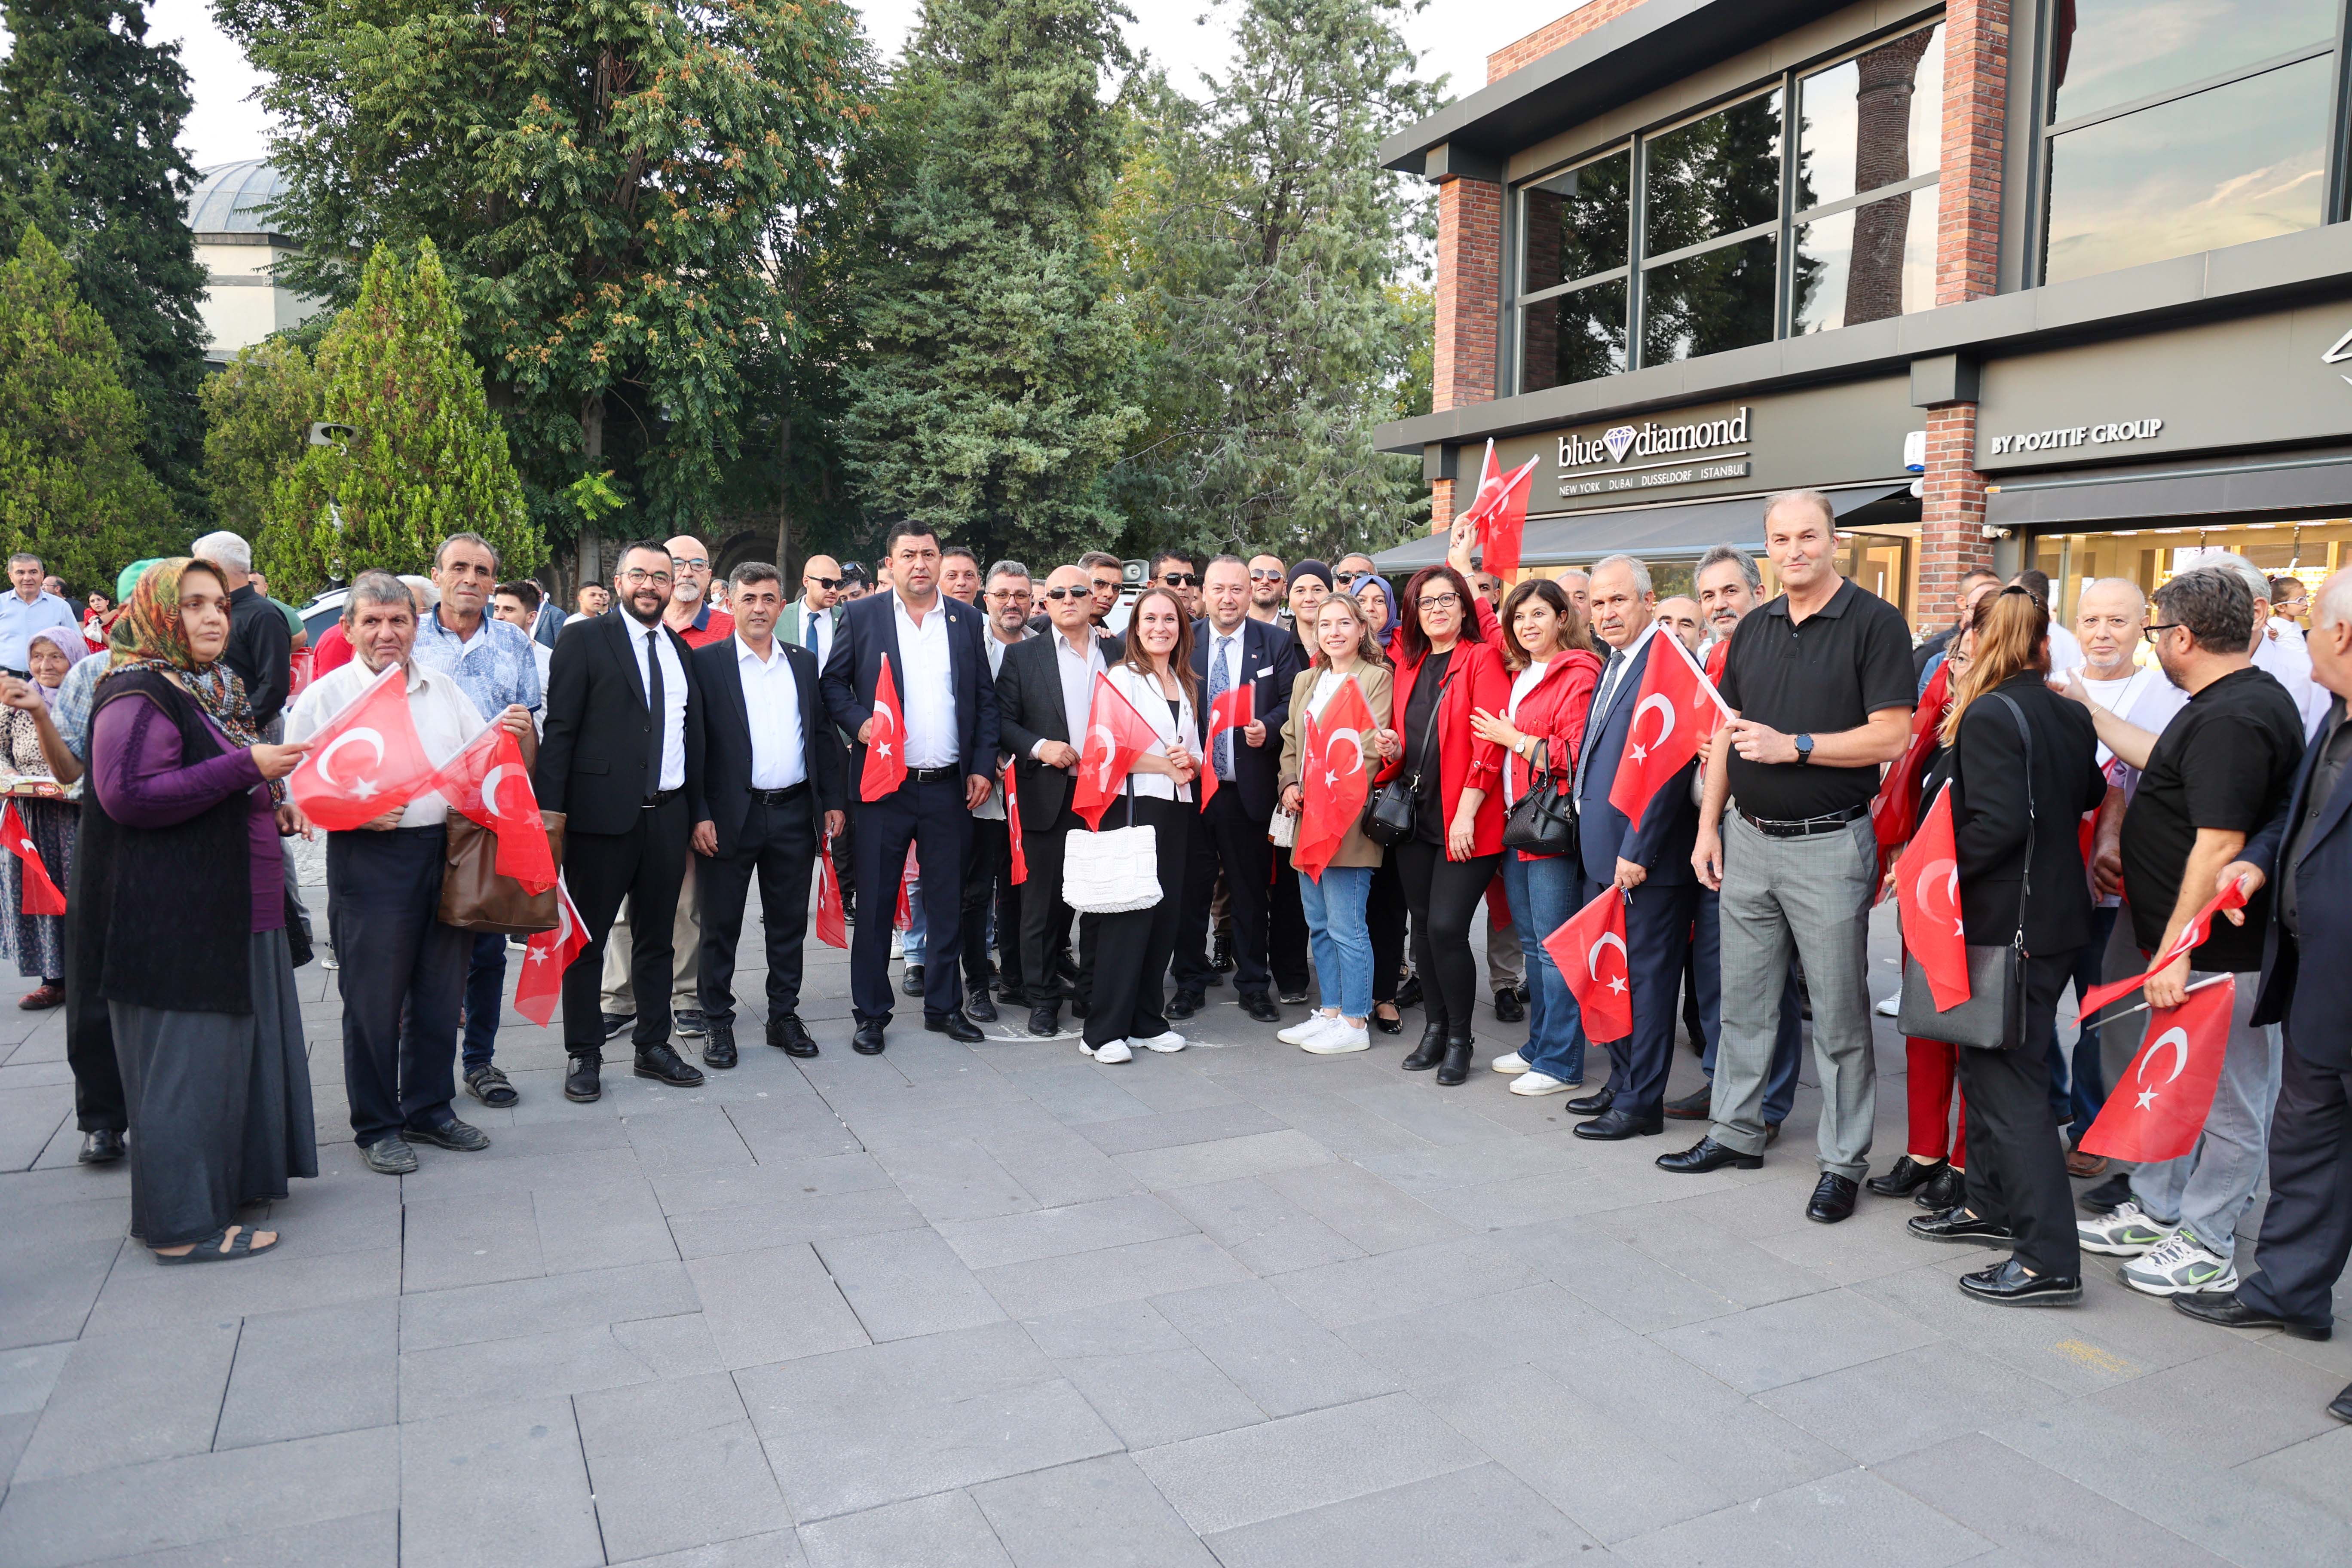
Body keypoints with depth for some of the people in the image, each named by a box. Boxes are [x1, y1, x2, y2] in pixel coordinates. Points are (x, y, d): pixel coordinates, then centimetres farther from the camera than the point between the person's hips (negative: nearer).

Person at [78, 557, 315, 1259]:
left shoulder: (212, 690, 17)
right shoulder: (138, 694, -13)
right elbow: (127, 794, -24)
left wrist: (270, 801, 16)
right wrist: (245, 766, -24)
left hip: (230, 911, 10)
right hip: (173, 917, -10)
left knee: (231, 1048, 15)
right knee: (186, 1061, -4)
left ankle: (228, 1178, 27)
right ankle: (181, 1223, 4)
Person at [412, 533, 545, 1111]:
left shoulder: (516, 644, 10)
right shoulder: (407, 639, 5)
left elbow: (531, 732, 9)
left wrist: (523, 730, -12)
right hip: (421, 814, -1)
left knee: (488, 945, 6)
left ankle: (480, 1059, 19)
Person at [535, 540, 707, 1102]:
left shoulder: (680, 649, 14)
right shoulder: (585, 640, -2)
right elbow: (559, 729, -7)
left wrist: (698, 811, 11)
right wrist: (550, 808, -13)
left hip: (666, 817, 5)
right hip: (602, 814, -5)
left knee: (657, 938, 13)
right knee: (587, 939, 5)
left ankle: (654, 1046, 24)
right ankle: (585, 1056, 15)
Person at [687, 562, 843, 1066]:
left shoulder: (804, 663, 11)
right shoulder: (706, 662, -2)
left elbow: (822, 735, 13)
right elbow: (692, 743, -6)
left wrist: (832, 800, 7)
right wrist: (699, 814, -12)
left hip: (795, 813, 4)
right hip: (731, 815, -3)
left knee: (789, 923, 11)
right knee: (721, 925, 6)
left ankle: (785, 1016, 24)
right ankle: (717, 1023, 17)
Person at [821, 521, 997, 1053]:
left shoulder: (967, 620, 7)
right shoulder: (862, 617, 1)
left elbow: (986, 699, 9)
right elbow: (832, 684, 4)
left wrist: (983, 767, 2)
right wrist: (858, 722, -14)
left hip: (950, 788, 2)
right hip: (884, 787, -2)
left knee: (947, 903, 10)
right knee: (875, 904, 4)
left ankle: (944, 1006, 23)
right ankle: (871, 1013, 16)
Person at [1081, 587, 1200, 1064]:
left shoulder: (1184, 684, 18)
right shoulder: (1122, 677, -2)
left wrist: (1191, 764, -3)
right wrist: (1167, 766, -12)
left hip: (1176, 809, 7)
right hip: (1133, 807, -7)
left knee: (1164, 915, 7)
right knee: (1128, 915, -9)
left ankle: (1146, 1020, 16)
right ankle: (1103, 1030, -3)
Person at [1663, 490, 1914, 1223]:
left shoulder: (1875, 623, -8)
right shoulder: (1753, 629, 11)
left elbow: (1892, 735, -15)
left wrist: (1793, 746, -21)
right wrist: (1709, 825, 9)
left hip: (1828, 844, -6)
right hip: (1748, 839, 6)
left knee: (1838, 1015, 3)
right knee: (1743, 1000, 14)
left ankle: (1844, 1163, 15)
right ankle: (1736, 1132, 28)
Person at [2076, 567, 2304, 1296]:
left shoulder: (2229, 720, -24)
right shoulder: (2247, 700, 10)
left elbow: (2219, 847, -28)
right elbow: (2165, 764, 26)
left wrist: (2175, 950, -24)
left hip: (2219, 952, -11)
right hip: (2199, 943, 11)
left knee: (2224, 1100, 4)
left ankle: (2207, 1249, 17)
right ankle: (2155, 1212, 35)